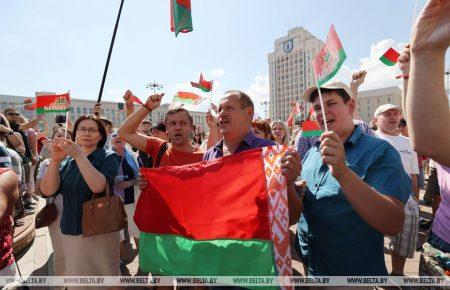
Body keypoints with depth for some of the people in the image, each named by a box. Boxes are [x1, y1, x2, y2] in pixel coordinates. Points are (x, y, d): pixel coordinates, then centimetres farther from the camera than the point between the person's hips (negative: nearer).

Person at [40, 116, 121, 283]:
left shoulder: (109, 157, -8)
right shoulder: (66, 160, 5)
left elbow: (98, 186, -24)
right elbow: (47, 191, -9)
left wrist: (79, 155, -27)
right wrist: (55, 160, -22)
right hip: (71, 232, 4)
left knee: (106, 275, 12)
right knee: (75, 277, 19)